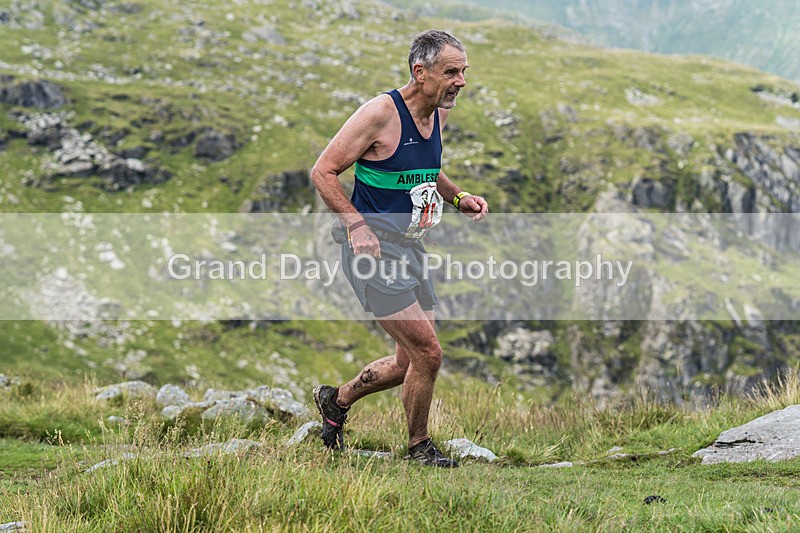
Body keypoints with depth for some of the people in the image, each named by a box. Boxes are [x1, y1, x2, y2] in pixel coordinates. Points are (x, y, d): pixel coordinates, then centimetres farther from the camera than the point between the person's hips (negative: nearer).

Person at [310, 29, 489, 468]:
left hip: (409, 249, 9)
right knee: (427, 353, -11)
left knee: (411, 361, 13)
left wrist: (458, 198, 7)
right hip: (373, 249, -9)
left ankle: (336, 401, 35)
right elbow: (323, 171, -14)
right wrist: (356, 225, -23)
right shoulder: (381, 114, -17)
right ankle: (419, 446, 10)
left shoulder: (438, 116, 7)